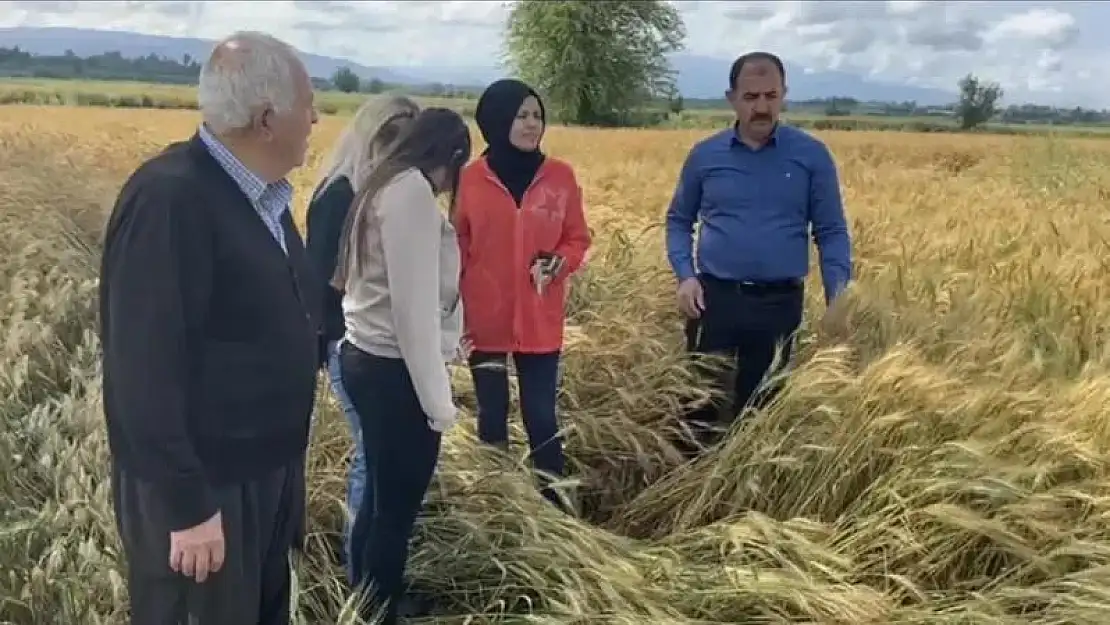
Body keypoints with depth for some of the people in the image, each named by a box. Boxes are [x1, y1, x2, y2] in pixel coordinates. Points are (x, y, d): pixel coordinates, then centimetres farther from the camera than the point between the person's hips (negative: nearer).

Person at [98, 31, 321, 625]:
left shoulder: (260, 193, 5)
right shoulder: (169, 199, -24)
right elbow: (147, 367, -26)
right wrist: (187, 507, -23)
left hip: (267, 471, 9)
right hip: (202, 487, -9)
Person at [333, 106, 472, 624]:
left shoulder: (385, 185, 13)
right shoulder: (413, 192, -17)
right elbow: (413, 308, -21)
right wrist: (437, 399, -18)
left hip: (368, 358, 10)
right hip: (395, 371, -10)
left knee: (381, 499, 18)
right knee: (397, 509, 3)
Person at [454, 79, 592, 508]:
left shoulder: (560, 177, -2)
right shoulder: (471, 179, -4)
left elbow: (577, 239, 6)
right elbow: (456, 249, 3)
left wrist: (557, 264, -15)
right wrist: (455, 312, -1)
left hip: (540, 322, 0)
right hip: (484, 321, 0)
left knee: (541, 416, 6)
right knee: (491, 416, 12)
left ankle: (553, 502, 20)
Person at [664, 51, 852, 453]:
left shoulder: (812, 155, -1)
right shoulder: (705, 155, 3)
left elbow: (831, 232, 1)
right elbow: (678, 220, 11)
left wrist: (839, 297, -10)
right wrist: (684, 275, -6)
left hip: (779, 303, 0)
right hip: (713, 298, 1)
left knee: (758, 411, 12)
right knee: (702, 401, 7)